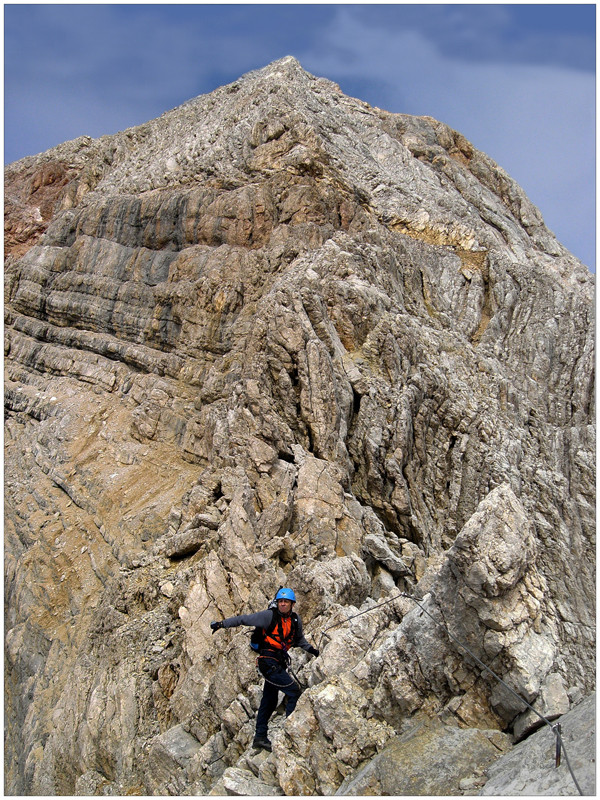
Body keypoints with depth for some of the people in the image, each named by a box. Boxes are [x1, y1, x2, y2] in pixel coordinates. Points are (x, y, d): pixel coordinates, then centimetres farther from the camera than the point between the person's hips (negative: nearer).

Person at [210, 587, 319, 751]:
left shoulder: (295, 620, 7)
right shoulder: (269, 616, -12)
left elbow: (299, 640, 22)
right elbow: (244, 619, -8)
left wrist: (310, 649, 6)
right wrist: (222, 624, -11)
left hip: (279, 663, 8)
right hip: (269, 662, -8)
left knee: (269, 701, 14)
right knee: (295, 693, -11)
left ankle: (260, 738, 24)